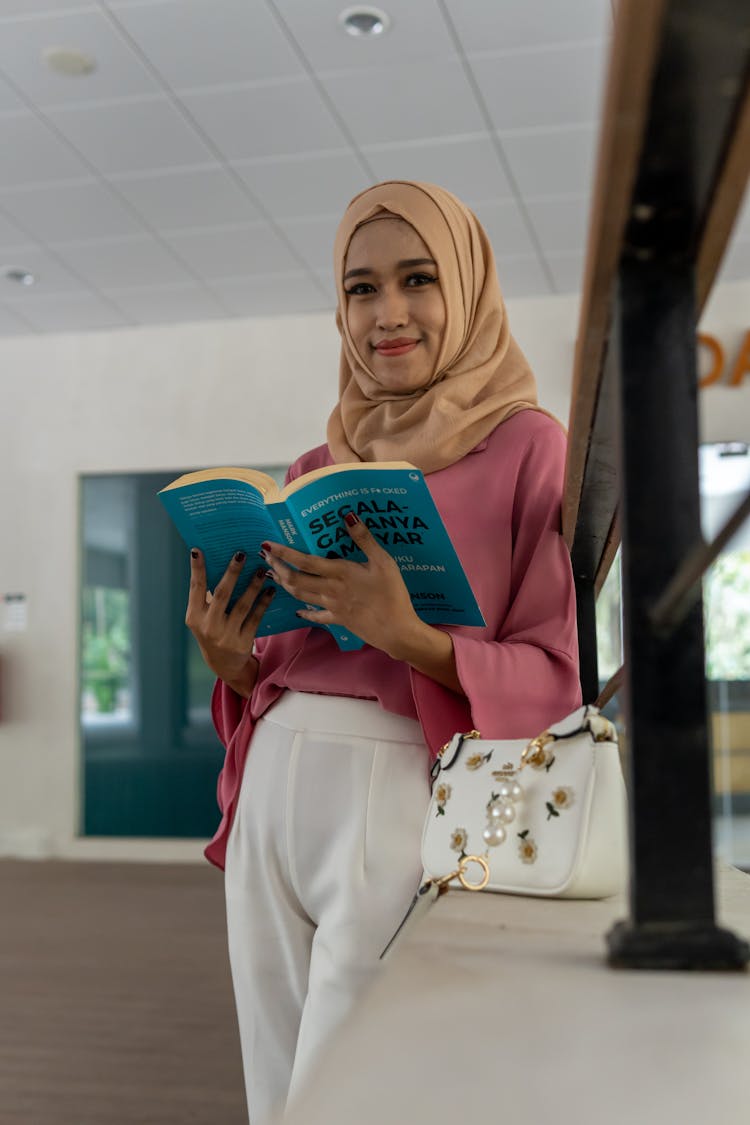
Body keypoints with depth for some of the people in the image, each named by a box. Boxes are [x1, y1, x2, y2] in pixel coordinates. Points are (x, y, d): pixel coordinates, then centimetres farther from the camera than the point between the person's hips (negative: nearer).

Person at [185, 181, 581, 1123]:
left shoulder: (529, 448, -1)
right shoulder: (315, 471, 15)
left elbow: (560, 680, -5)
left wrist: (409, 638, -20)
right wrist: (229, 658, -2)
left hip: (402, 794, -6)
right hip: (274, 791, 6)